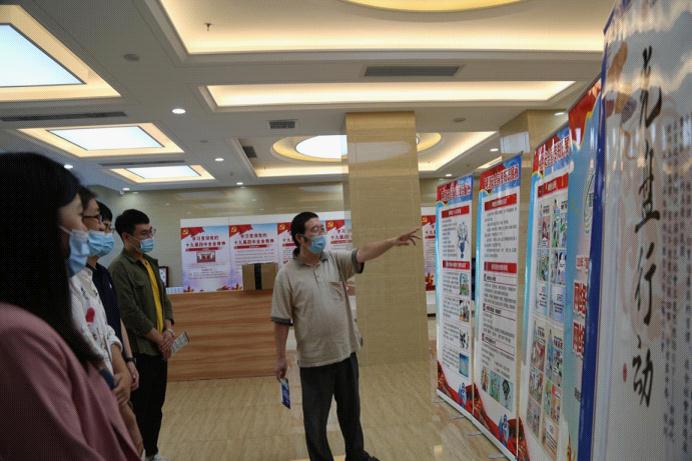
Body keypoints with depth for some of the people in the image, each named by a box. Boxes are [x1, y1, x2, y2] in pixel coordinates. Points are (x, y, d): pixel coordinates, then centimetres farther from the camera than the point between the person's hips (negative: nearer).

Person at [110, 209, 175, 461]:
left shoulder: (151, 263, 11)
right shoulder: (119, 268, -15)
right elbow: (130, 313, -19)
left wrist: (168, 329, -2)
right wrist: (159, 339, -11)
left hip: (159, 347, 8)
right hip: (139, 350, -8)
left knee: (156, 406, 17)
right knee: (139, 408, 3)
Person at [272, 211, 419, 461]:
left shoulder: (336, 260, -1)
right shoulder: (287, 274, -10)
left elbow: (363, 253, -18)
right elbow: (281, 320, -7)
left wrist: (392, 241, -35)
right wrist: (280, 358, -4)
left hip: (345, 352, 4)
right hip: (314, 358, -4)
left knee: (351, 410, 22)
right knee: (316, 418, 11)